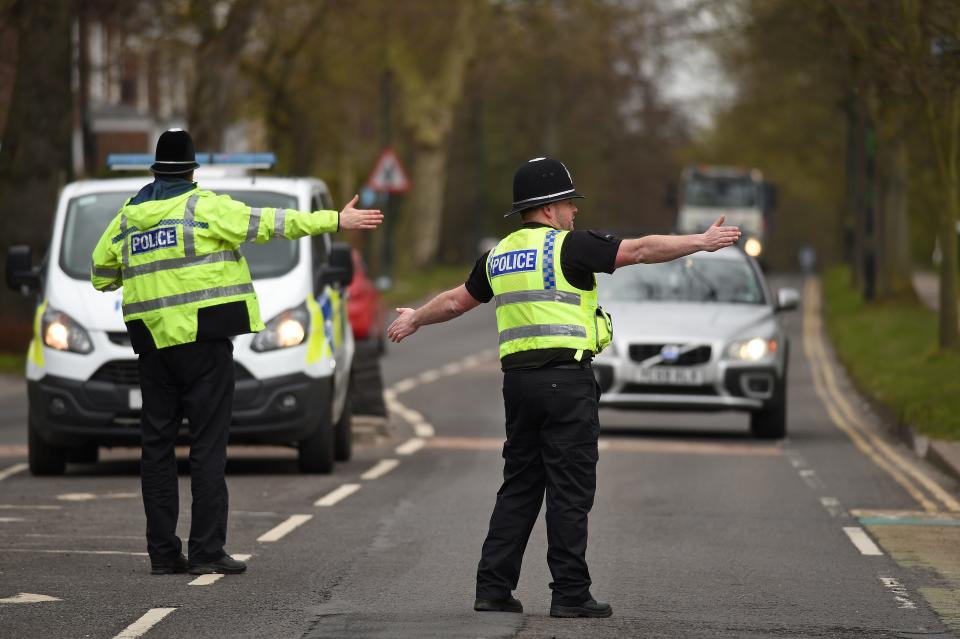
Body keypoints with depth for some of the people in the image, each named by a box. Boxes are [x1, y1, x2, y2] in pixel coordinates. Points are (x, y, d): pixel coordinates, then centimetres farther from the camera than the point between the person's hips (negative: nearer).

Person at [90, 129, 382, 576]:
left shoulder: (128, 216, 10)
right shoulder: (203, 207, -5)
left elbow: (101, 274, 16)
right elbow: (269, 223, -8)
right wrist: (336, 221, -6)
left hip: (152, 343, 5)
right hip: (203, 337, -5)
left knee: (157, 443, 9)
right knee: (208, 445, -3)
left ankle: (162, 552, 7)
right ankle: (207, 551, -7)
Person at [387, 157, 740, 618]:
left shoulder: (499, 256, 14)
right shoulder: (568, 246, -7)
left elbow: (456, 300, 27)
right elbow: (639, 251, -11)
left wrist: (415, 320, 45)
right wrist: (703, 242, -7)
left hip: (518, 380, 7)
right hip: (566, 379, -7)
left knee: (519, 487, 12)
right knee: (569, 489, -3)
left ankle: (493, 588, 10)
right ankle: (570, 594, -3)